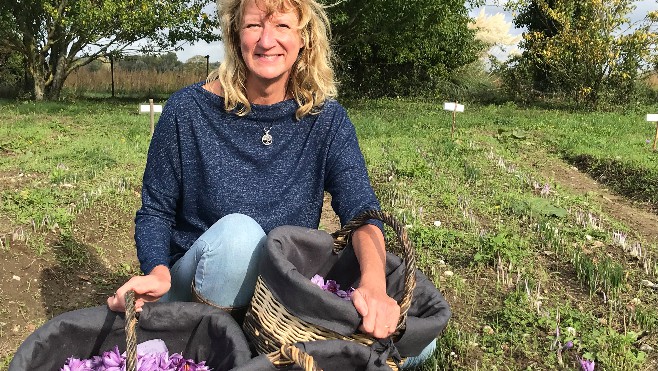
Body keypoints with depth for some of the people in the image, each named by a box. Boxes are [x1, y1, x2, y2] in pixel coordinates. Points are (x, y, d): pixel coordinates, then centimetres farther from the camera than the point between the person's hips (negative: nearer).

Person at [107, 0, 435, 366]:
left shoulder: (326, 119, -4)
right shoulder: (189, 110, -9)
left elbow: (362, 211, -15)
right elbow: (155, 211, -2)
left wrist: (374, 284, -37)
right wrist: (158, 273, -24)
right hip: (194, 286, -2)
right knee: (237, 232, -37)